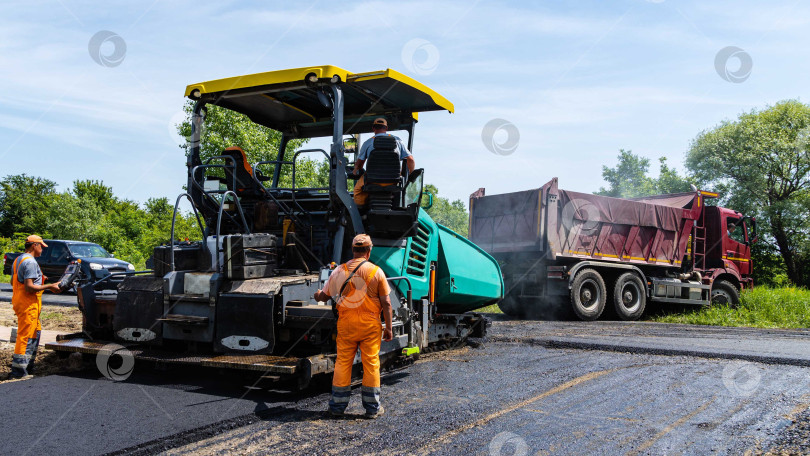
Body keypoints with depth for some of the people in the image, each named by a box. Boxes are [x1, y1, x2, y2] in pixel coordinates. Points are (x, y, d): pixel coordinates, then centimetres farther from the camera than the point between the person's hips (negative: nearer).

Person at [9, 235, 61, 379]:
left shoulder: (18, 260, 17)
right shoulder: (30, 262, -16)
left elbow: (13, 282, 25)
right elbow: (29, 287, -23)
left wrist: (39, 279, 24)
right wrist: (49, 286, -16)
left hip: (19, 301, 11)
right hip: (28, 304, -11)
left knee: (35, 332, 18)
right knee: (26, 335, -7)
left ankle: (28, 366, 24)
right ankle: (18, 371, -5)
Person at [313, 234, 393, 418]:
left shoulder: (339, 270, -1)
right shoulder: (376, 272, -5)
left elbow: (323, 296, 8)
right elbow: (386, 303, -5)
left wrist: (317, 295, 32)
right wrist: (388, 327, 3)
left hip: (346, 323, 2)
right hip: (370, 324, -1)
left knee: (342, 363, 10)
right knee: (371, 364, 6)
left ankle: (338, 405, 17)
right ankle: (372, 408, 12)